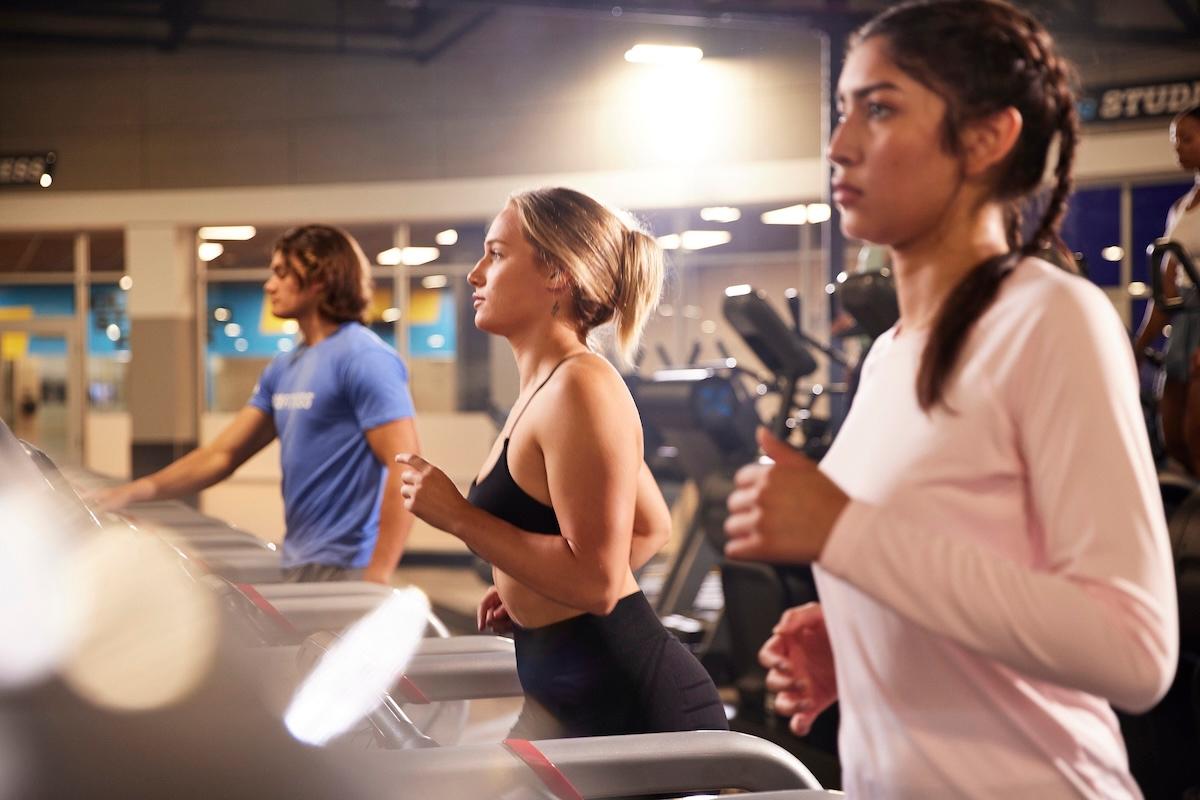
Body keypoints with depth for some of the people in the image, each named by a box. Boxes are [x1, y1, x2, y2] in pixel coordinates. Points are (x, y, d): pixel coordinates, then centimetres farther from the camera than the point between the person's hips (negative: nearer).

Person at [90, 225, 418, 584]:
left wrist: (377, 576, -22)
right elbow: (223, 453, 17)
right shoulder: (284, 368, 15)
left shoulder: (363, 358, -12)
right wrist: (135, 491, 7)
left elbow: (406, 467, -19)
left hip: (345, 570, -8)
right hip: (297, 567, 8)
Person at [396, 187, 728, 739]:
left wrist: (456, 516, -20)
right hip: (562, 698, 10)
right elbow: (651, 527, 23)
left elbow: (597, 581, -24)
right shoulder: (546, 387, 12)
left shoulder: (581, 388, -18)